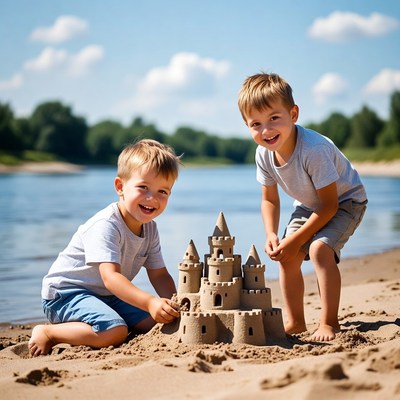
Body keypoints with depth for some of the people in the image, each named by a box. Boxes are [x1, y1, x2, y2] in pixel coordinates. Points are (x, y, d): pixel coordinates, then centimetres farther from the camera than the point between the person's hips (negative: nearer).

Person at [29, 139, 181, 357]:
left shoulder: (149, 228, 2)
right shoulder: (105, 226, -26)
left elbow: (159, 275, 4)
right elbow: (110, 277, -36)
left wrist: (173, 305, -15)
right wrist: (150, 302, -48)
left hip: (105, 296, 9)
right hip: (65, 291, -9)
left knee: (155, 322, 0)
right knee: (115, 331, -31)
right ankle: (47, 333, -11)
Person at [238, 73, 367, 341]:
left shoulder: (314, 150, -38)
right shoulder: (264, 154, -18)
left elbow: (329, 205, -30)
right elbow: (270, 199, 0)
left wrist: (295, 240, -26)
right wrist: (272, 235, -17)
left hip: (345, 201, -7)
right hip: (309, 205, 7)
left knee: (319, 248, -27)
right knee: (287, 256, 1)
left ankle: (329, 323, -15)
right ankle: (296, 322, 18)